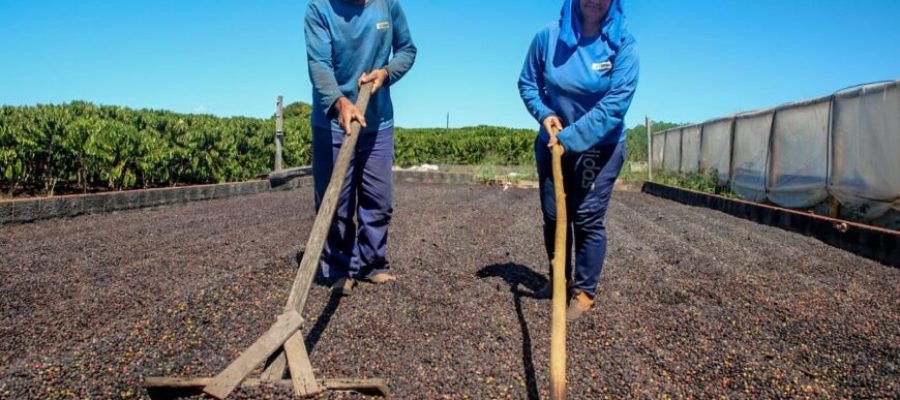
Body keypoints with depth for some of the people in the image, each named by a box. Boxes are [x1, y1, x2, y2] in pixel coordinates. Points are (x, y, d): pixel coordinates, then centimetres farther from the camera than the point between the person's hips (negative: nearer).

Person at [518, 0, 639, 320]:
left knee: (588, 218, -4)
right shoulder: (548, 36, -9)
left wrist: (570, 138, -28)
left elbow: (615, 103, -22)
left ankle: (584, 291, 11)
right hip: (552, 143, 3)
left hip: (601, 146, -3)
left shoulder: (623, 44, -15)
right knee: (552, 215, 11)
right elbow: (527, 83, 3)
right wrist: (544, 114, -15)